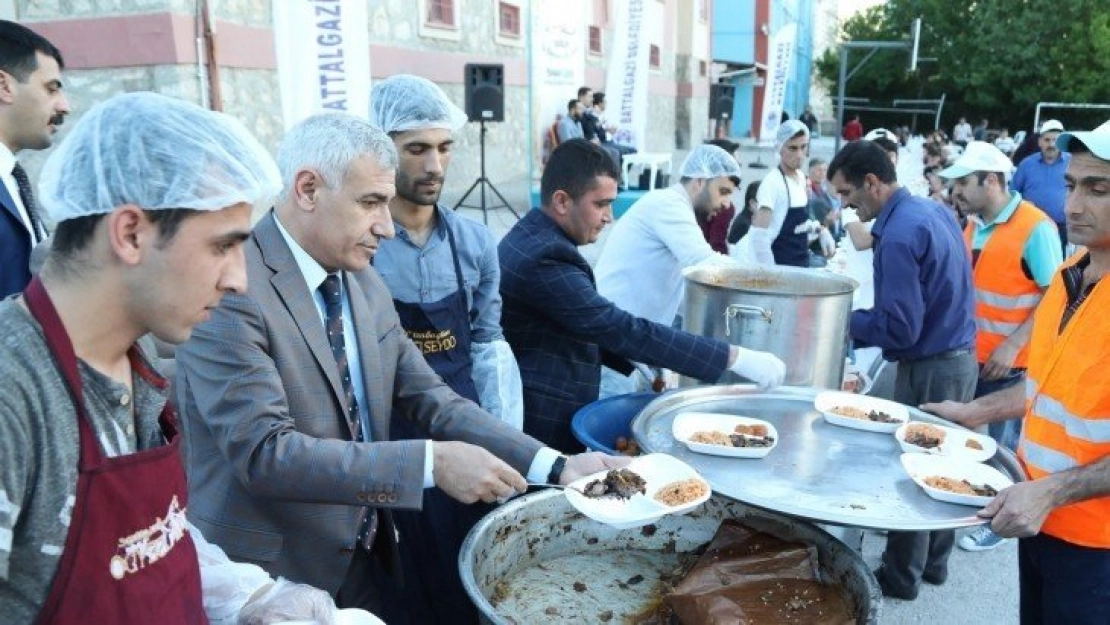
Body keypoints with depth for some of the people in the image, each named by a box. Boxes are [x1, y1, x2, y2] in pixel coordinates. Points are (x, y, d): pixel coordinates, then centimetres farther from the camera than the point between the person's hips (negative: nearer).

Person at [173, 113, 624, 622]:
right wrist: (431, 463, -31)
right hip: (271, 578, -6)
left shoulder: (365, 285, 3)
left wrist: (554, 466, -10)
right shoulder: (229, 287, -20)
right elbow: (263, 452, -26)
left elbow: (431, 400, 0)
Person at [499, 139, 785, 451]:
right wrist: (735, 357, -25)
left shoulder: (532, 237, 5)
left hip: (542, 410, 10)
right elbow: (626, 329, -29)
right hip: (543, 425, -10)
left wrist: (635, 359, 3)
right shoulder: (544, 257, -27)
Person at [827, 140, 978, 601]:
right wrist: (857, 316, 8)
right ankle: (934, 560, 36)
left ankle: (900, 577, 22)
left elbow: (899, 328, -24)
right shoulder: (932, 209, 7)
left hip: (930, 369, -9)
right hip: (960, 357, 9)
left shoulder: (898, 236, -23)